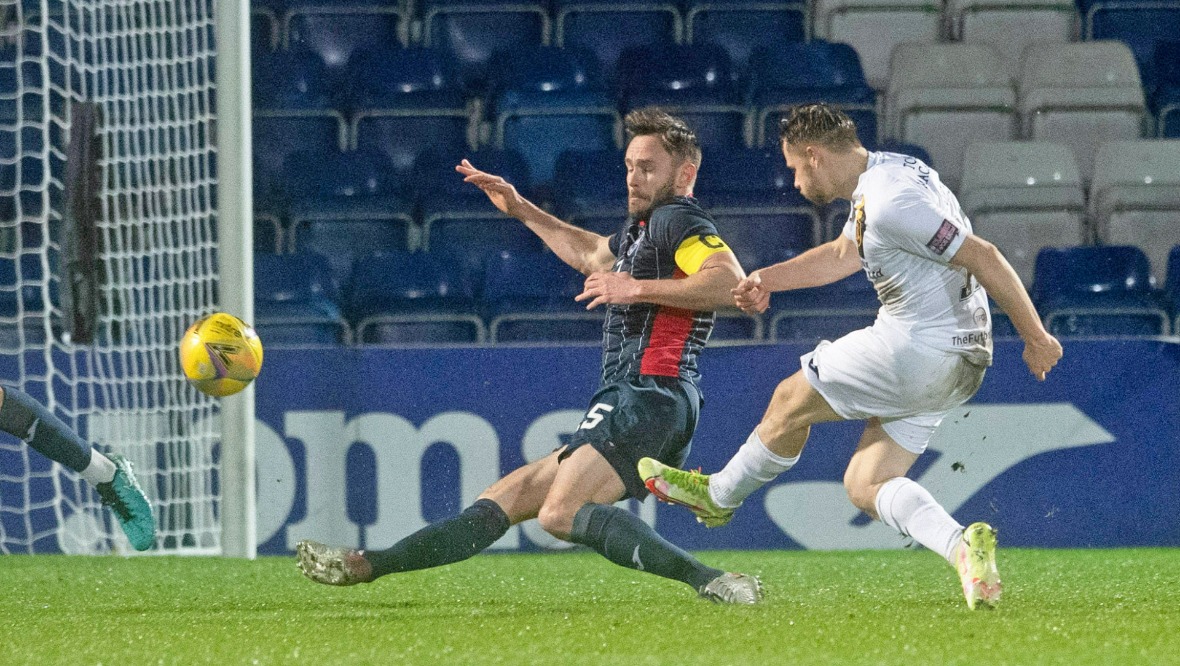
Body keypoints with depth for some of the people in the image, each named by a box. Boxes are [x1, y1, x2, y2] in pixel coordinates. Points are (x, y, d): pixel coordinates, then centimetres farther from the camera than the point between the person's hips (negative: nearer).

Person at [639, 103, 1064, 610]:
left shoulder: (889, 204, -21)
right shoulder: (879, 176, 12)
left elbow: (983, 256, -22)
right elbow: (843, 255, 30)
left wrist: (1035, 336, -17)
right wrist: (769, 279, 23)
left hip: (915, 350, -10)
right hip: (954, 365, 10)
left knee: (790, 401, 11)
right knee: (864, 485, 9)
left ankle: (717, 496, 32)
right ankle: (962, 546, -13)